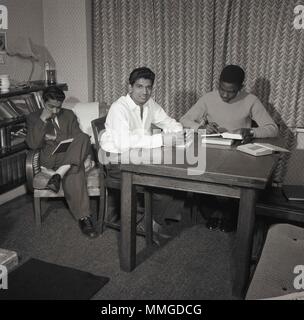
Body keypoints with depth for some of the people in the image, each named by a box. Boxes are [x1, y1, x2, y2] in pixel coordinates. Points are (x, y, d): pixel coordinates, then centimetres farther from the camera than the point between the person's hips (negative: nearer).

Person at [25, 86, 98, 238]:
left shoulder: (69, 115, 20)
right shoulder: (33, 117, 12)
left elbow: (78, 138, 11)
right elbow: (33, 144, -3)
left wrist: (86, 156, -9)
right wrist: (42, 120, -9)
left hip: (71, 157, 3)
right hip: (50, 160, -3)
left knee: (83, 137, -35)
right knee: (74, 173, -39)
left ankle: (58, 175, -41)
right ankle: (84, 217, -39)